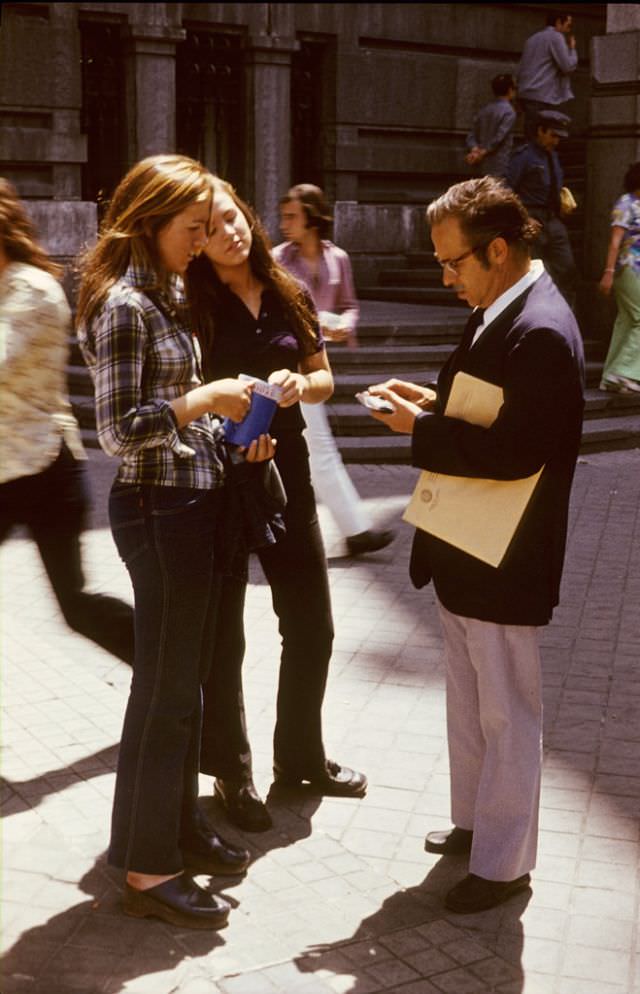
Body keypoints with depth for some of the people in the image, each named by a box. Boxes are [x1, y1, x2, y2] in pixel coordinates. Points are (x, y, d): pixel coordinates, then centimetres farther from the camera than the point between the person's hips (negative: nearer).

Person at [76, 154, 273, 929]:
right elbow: (119, 430, -20)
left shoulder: (165, 297, 13)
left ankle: (178, 827, 33)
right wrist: (204, 398, -18)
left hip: (193, 501, 9)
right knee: (165, 688, 0)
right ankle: (146, 868, 13)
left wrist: (230, 435, 5)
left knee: (185, 680, 18)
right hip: (158, 509, -9)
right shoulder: (124, 304, -15)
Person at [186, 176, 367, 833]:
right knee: (221, 638, 7)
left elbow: (323, 379, 11)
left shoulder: (289, 297, 5)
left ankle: (300, 756, 35)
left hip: (286, 476, 5)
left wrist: (299, 384, -10)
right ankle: (230, 772, 25)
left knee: (311, 627, 14)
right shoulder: (189, 305, -8)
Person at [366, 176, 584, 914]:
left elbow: (515, 450, -28)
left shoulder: (541, 332, -23)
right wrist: (432, 401, 0)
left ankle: (503, 862, 21)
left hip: (503, 561, -10)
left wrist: (421, 429, -19)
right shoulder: (496, 313, 7)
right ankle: (473, 823, 40)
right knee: (468, 703, 22)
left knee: (506, 716, 6)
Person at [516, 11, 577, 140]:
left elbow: (519, 71, 23)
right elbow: (568, 66, -8)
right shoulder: (556, 37, -2)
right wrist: (572, 48, 8)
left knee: (531, 139, 5)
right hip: (543, 97, -9)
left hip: (526, 94, 9)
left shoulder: (533, 39, 24)